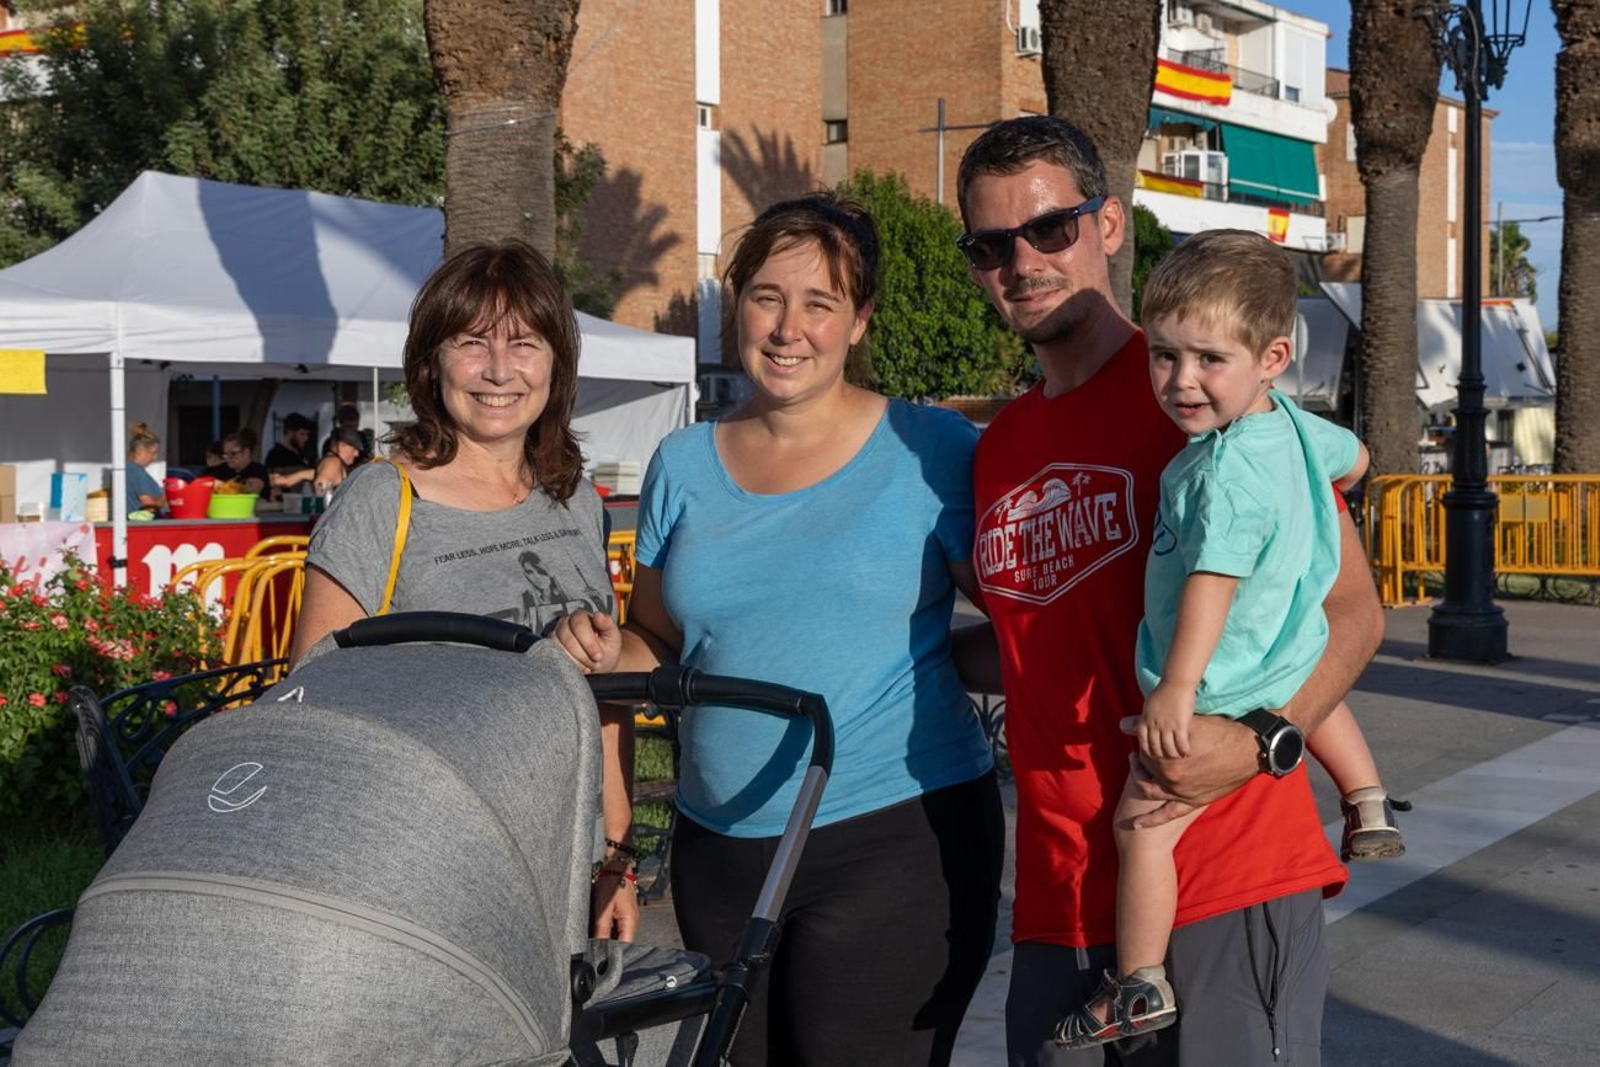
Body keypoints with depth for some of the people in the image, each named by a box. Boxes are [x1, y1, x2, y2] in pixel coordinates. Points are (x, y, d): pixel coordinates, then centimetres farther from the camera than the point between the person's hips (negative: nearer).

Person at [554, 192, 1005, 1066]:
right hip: (719, 850, 5)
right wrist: (607, 653, -5)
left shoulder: (930, 449, -3)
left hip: (897, 836, -4)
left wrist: (936, 649, -22)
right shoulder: (684, 464, 9)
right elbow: (659, 645, 15)